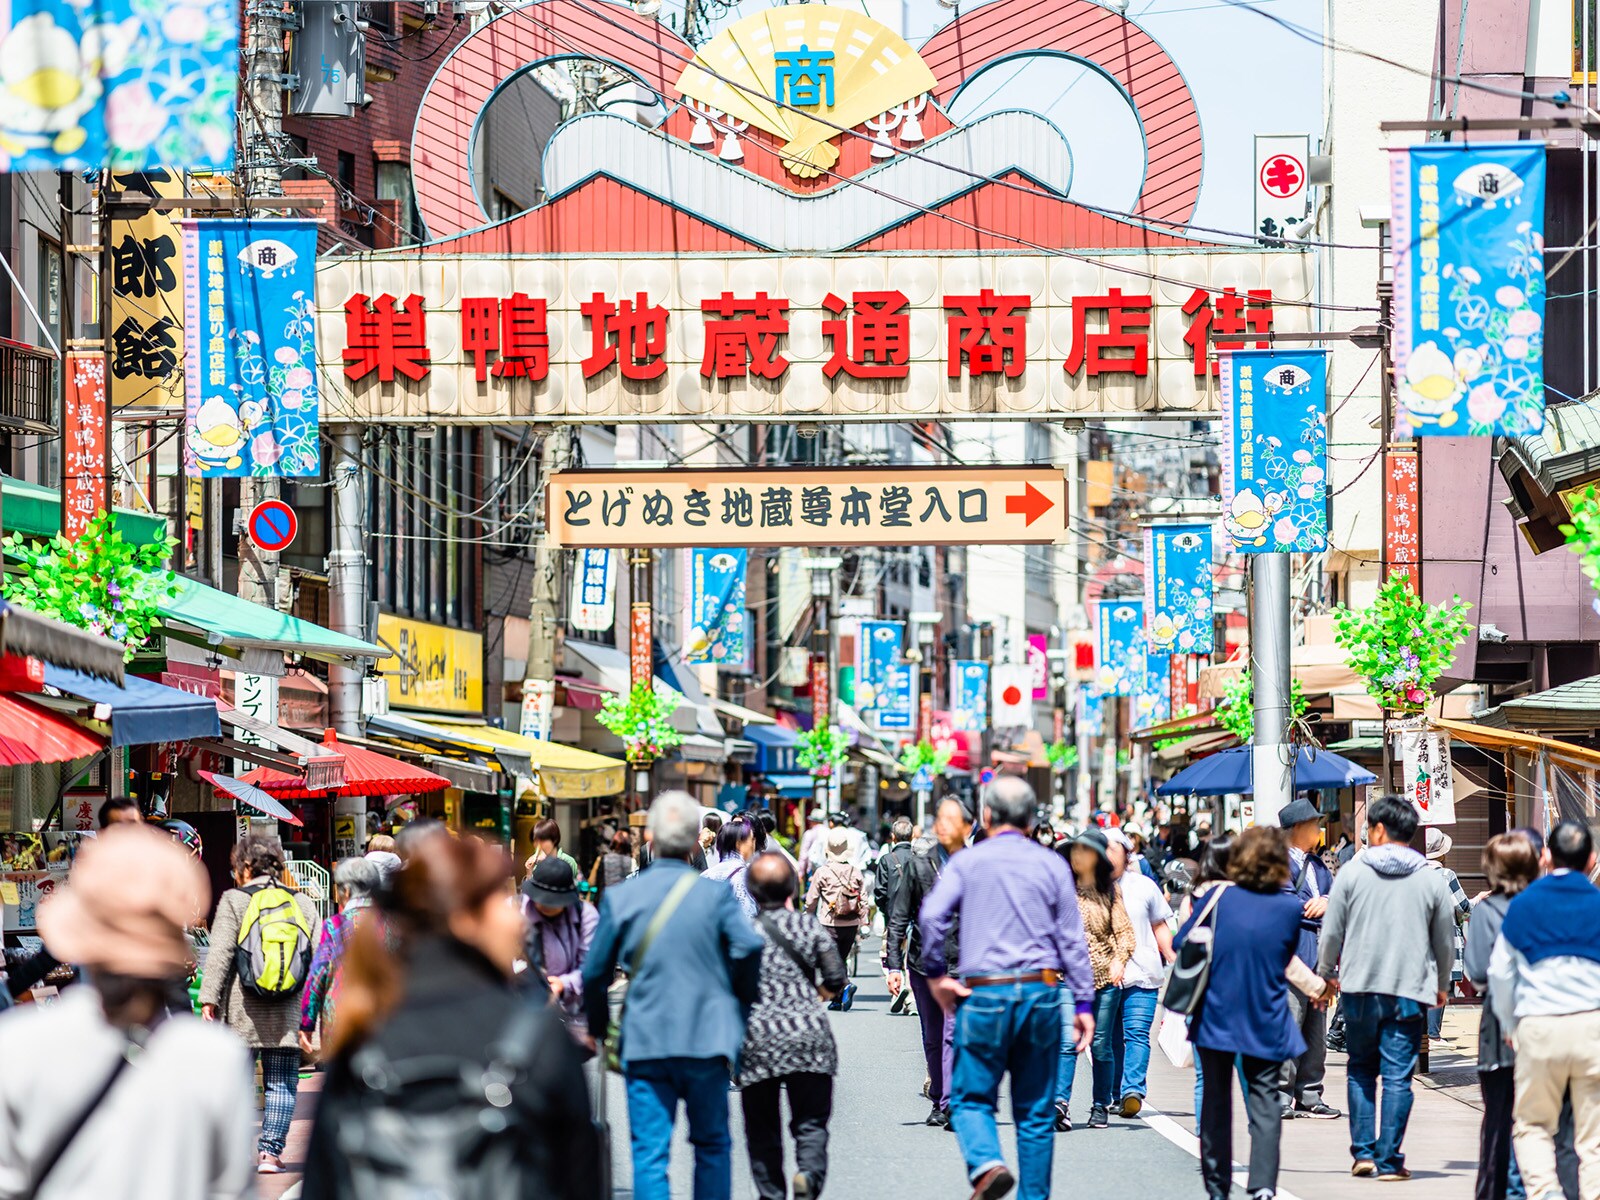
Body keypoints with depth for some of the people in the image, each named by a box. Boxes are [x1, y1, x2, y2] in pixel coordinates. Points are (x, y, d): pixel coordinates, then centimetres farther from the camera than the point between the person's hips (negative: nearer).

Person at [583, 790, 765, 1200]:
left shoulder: (621, 898, -1)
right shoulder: (716, 894, -5)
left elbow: (595, 973, 2)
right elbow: (750, 948, -16)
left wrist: (598, 1028, 18)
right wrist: (741, 1002, 3)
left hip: (644, 1042, 0)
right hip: (706, 1039, 0)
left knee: (650, 1154, 1)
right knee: (712, 1144, 15)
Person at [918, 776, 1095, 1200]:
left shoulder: (968, 861, 2)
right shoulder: (1052, 864, 7)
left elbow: (933, 915, -12)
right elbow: (1072, 938, 5)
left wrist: (934, 973, -1)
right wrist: (1083, 1002, 6)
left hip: (985, 994, -2)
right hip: (1041, 992, 2)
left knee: (971, 1097, 5)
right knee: (1036, 1110, 10)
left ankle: (986, 1163, -22)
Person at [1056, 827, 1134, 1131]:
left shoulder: (1110, 891, 8)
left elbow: (1124, 931, 5)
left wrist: (1119, 959, -12)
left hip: (1104, 977, 1)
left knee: (1101, 1045, 6)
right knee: (1068, 1041, -17)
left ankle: (1101, 1107, 17)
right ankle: (1060, 1104, -22)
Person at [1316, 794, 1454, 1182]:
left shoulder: (1352, 872, -1)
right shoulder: (1431, 879, 2)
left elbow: (1331, 932, 1)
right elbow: (1445, 940, 9)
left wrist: (1325, 974, 18)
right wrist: (1441, 985, 24)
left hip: (1359, 989, 0)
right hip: (1409, 990, 0)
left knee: (1361, 1069, 15)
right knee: (1398, 1075, 1)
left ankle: (1362, 1151, 11)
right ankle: (1388, 1159, -2)